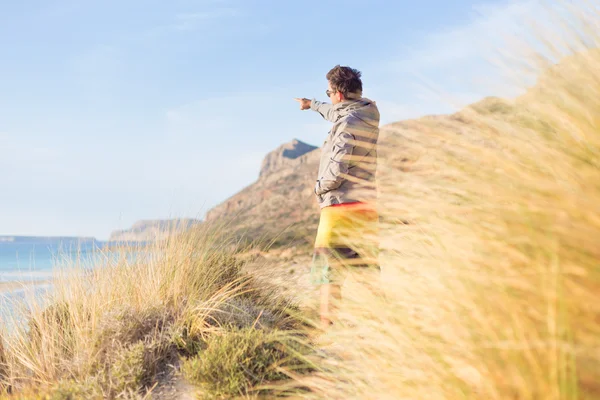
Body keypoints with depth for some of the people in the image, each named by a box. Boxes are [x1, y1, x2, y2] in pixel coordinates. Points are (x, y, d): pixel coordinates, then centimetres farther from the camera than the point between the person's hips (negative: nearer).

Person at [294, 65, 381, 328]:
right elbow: (337, 113, 34)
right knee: (368, 272, 13)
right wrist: (311, 105, 49)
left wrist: (318, 188, -2)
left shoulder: (348, 123, -15)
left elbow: (338, 170, -21)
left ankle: (327, 327, -6)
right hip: (367, 208, 8)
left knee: (329, 269, -4)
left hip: (340, 207, -8)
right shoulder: (368, 116, 12)